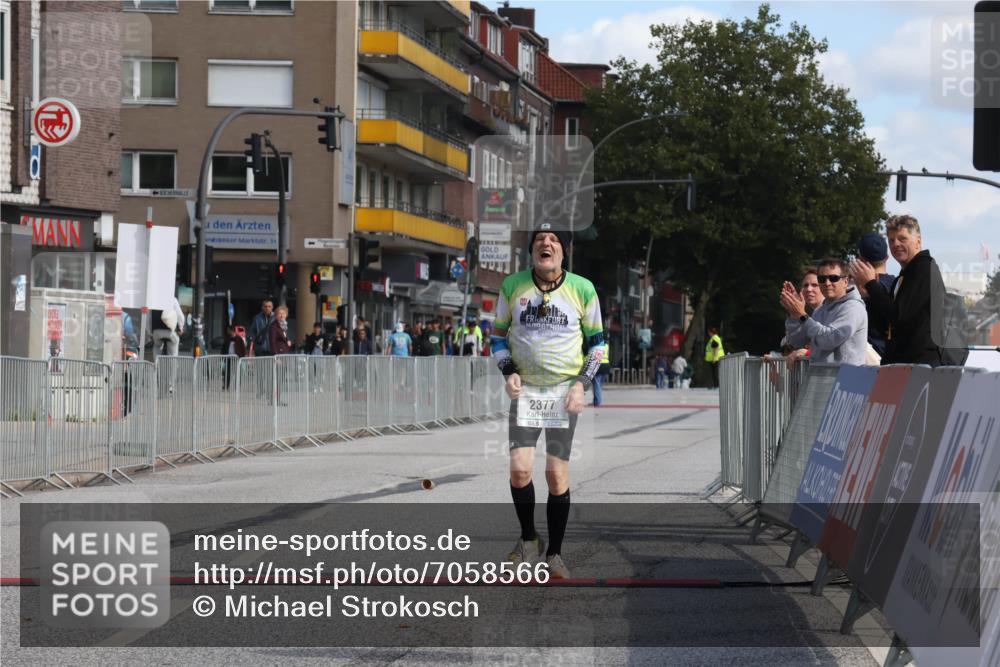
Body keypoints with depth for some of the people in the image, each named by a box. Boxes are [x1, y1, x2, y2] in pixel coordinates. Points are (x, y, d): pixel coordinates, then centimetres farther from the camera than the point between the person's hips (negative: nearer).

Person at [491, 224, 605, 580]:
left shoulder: (582, 289, -3)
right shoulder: (512, 286, 0)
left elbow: (596, 341, 6)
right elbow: (499, 334, 11)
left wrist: (581, 384, -6)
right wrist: (508, 372, -5)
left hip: (565, 390, -1)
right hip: (525, 389, 1)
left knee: (557, 476, -3)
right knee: (519, 468, -10)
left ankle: (554, 554, 11)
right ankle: (528, 541, 13)